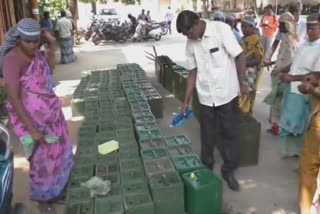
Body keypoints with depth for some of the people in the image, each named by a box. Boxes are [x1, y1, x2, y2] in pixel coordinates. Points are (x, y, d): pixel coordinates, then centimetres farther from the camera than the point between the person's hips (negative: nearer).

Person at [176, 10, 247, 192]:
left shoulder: (221, 29, -13)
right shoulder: (191, 43, 1)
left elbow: (240, 56, -11)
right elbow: (192, 73, 6)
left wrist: (242, 84, -10)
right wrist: (186, 101, 6)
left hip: (227, 93, -3)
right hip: (205, 97, 4)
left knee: (230, 134, 8)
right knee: (207, 137, 13)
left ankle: (229, 171, 25)